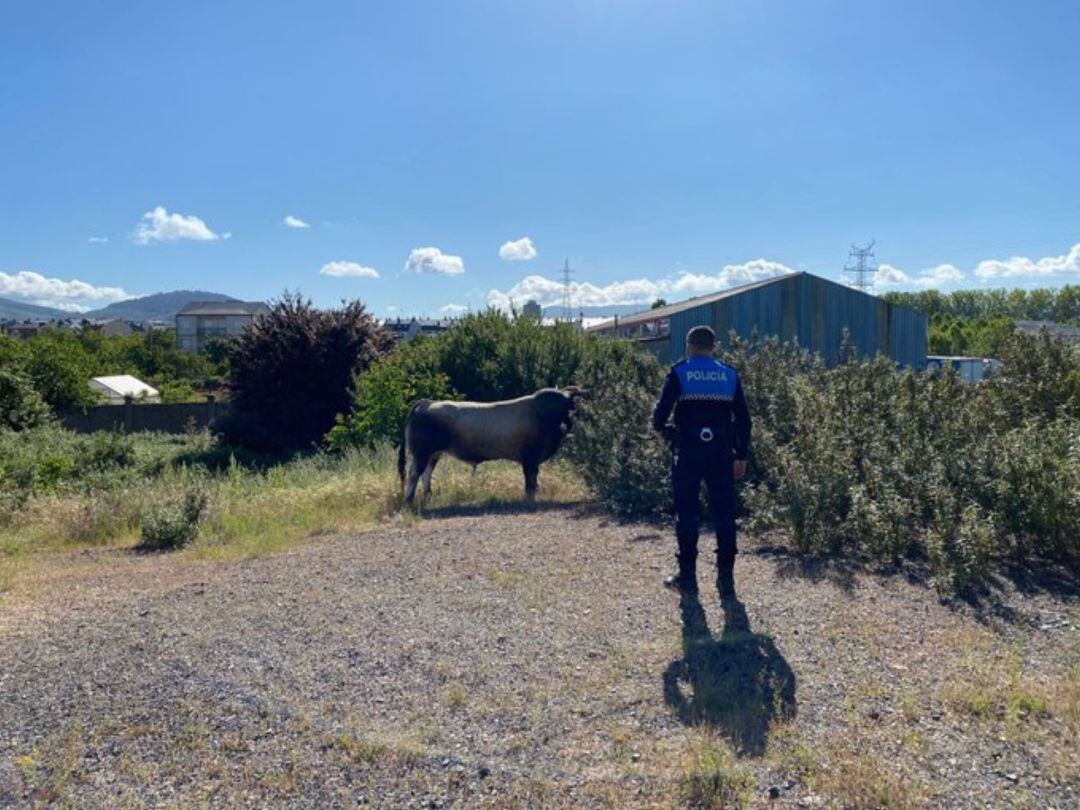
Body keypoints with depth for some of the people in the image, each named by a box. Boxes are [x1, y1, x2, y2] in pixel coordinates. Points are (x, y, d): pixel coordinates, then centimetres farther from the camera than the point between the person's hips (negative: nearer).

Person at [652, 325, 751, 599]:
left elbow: (659, 416, -7)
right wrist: (741, 455, 13)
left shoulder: (679, 374, -3)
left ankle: (687, 576, 13)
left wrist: (668, 432, 14)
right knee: (724, 515, 9)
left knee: (687, 514, 7)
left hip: (688, 453, -2)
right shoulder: (730, 375, 6)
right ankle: (726, 578, 11)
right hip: (721, 454, 2)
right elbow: (743, 420, 6)